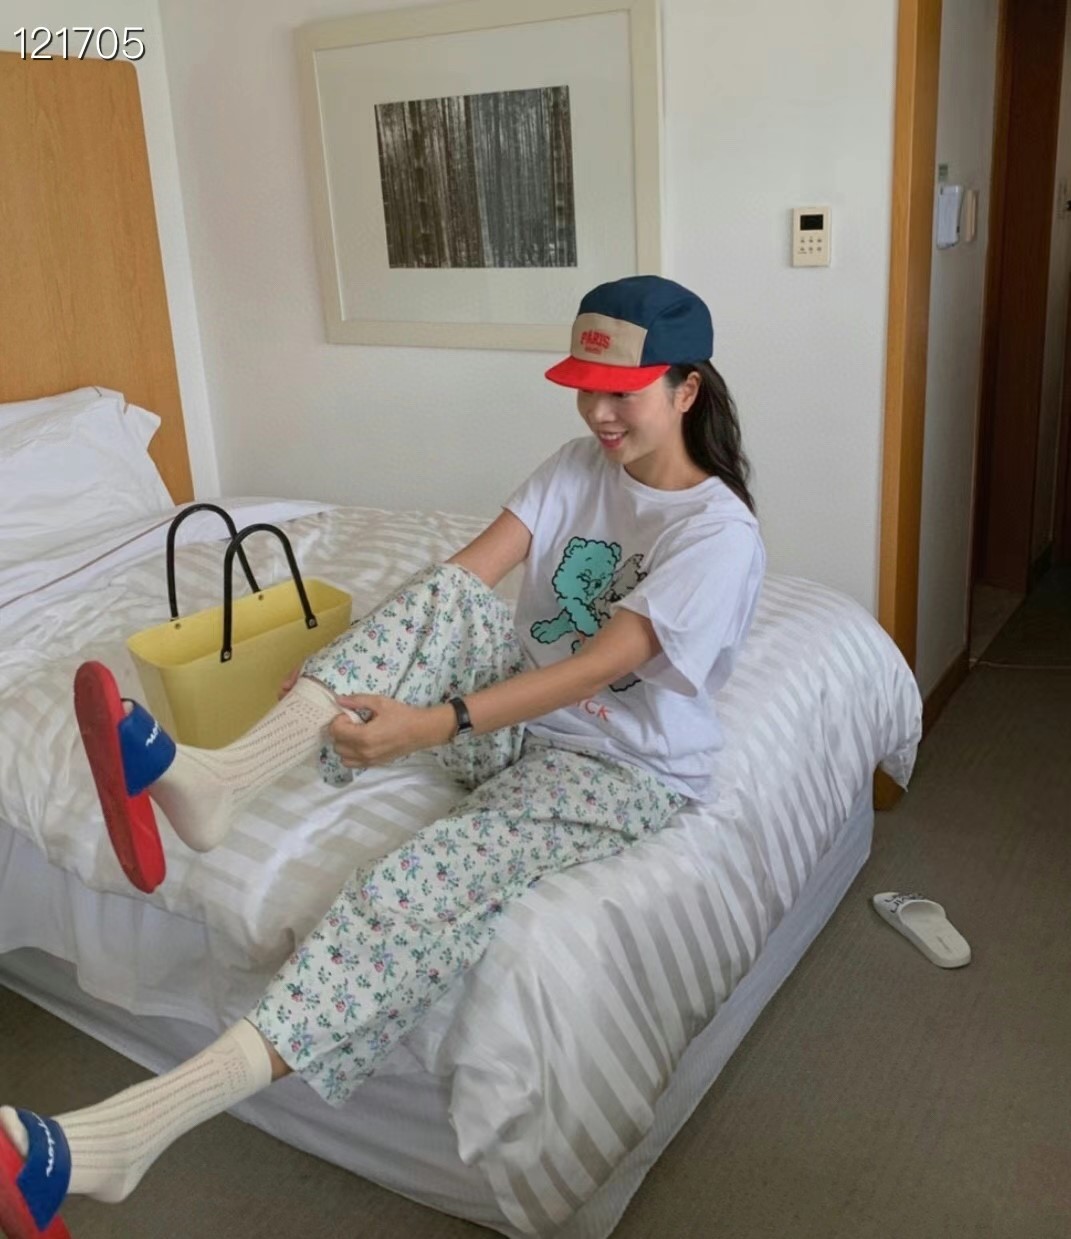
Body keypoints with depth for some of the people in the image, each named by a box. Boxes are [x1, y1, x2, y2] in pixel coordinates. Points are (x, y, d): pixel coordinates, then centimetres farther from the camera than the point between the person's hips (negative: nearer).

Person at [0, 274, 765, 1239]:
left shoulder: (721, 534, -14)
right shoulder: (582, 465, 7)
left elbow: (599, 668, -25)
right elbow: (472, 570, -5)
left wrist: (435, 726, -35)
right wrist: (355, 662, -18)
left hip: (620, 769, -6)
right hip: (518, 713, 6)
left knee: (422, 886, -33)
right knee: (447, 600, -26)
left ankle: (125, 1133, -41)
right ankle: (214, 779, -41)